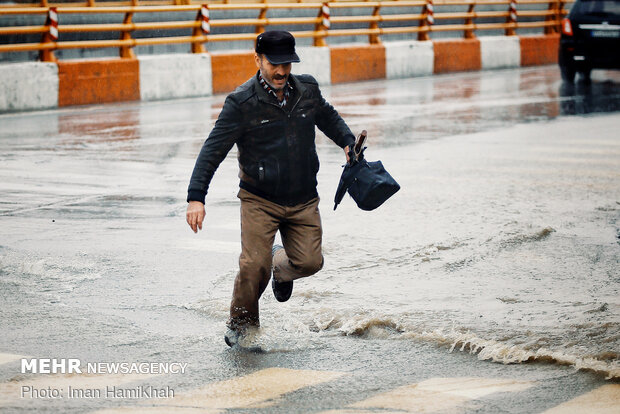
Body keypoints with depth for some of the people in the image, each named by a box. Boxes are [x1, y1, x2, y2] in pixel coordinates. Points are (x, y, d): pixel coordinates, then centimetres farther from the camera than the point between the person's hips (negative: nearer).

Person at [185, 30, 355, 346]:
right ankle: (242, 321, 12)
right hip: (259, 199, -4)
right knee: (254, 265, -15)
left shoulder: (307, 90, 1)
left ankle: (281, 266, 30)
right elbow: (213, 150, -14)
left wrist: (348, 142, 9)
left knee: (309, 262, -7)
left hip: (303, 200, 4)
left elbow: (328, 117, 25)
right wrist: (196, 197, -22)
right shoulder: (241, 103, -13)